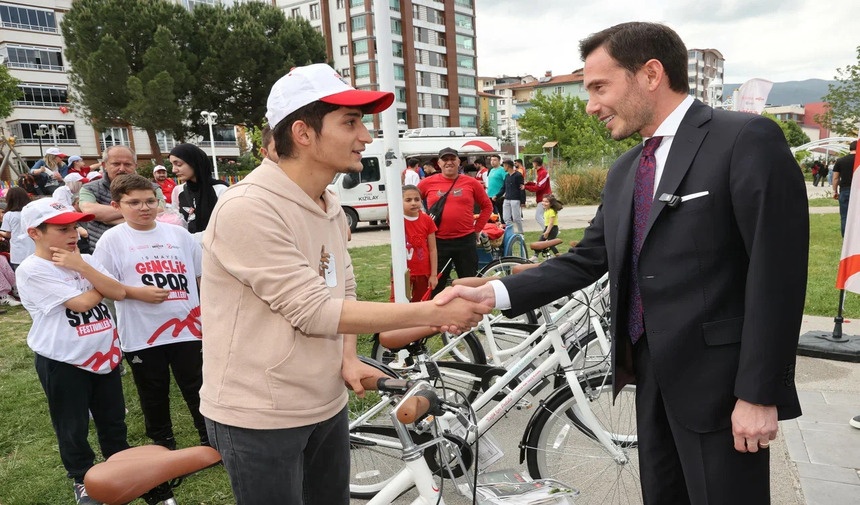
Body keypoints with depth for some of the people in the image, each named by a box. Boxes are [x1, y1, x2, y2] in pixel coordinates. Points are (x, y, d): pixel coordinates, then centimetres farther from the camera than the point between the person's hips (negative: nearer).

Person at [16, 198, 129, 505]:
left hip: (104, 354, 5)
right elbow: (82, 303, -21)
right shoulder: (31, 271, -15)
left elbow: (119, 293, -9)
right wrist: (102, 283, -3)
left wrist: (82, 266, -15)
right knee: (73, 428, 13)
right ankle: (82, 480, 33)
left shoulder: (85, 260, 4)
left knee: (113, 420, 19)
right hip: (63, 362, -5)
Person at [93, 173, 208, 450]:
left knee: (197, 388, 11)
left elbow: (203, 274, 10)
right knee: (153, 394, 15)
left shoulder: (179, 234, 4)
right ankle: (163, 444, 33)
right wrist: (138, 292, -17)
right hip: (141, 334, -1)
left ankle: (210, 438, 27)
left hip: (187, 327, 1)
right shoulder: (112, 239, -3)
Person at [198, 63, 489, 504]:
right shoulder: (247, 209, -22)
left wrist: (349, 358, -3)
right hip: (259, 420, -7)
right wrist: (432, 313, -23)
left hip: (327, 406, 7)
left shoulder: (330, 207, 4)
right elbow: (314, 311, -25)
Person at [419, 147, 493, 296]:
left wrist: (477, 228, 6)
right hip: (438, 242, 0)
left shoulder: (471, 183, 2)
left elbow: (487, 206, 12)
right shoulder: (428, 183, 1)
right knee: (436, 285, 9)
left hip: (466, 241, 1)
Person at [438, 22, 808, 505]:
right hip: (652, 371, 7)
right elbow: (587, 260, 7)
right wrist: (493, 292, -5)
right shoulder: (625, 170, 10)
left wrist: (759, 393, -17)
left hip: (717, 377, -7)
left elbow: (778, 270, -16)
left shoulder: (747, 139, -13)